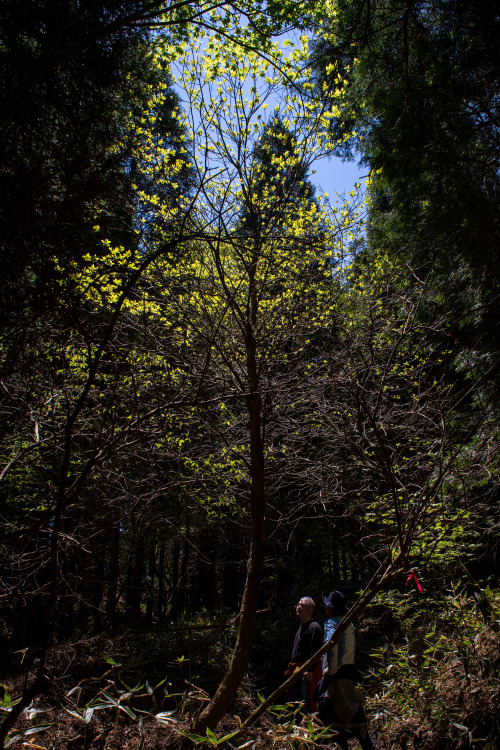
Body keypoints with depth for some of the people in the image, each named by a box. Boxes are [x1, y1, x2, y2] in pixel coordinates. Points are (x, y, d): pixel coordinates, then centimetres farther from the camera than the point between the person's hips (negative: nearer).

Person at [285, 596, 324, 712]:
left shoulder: (314, 627, -10)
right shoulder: (301, 627, 21)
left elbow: (315, 651, -19)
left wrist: (309, 670, -26)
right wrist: (291, 669, 24)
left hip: (308, 672, -10)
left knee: (307, 703, -10)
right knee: (294, 702, 14)